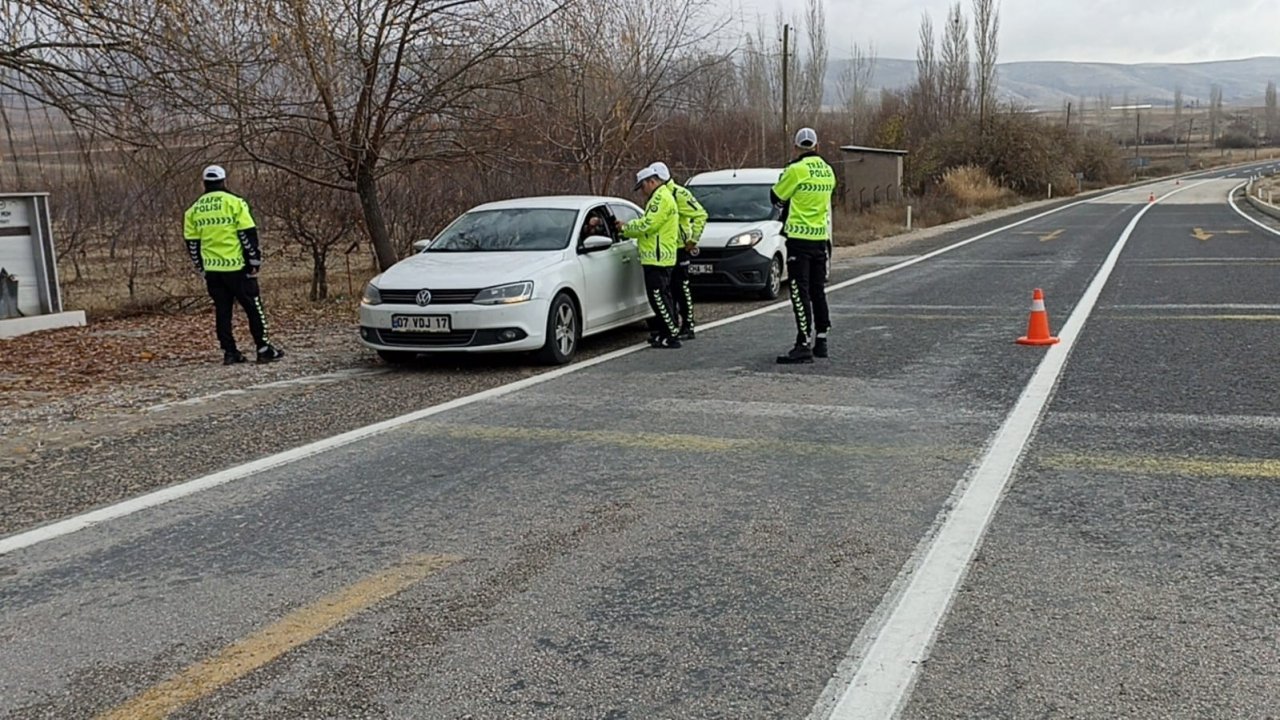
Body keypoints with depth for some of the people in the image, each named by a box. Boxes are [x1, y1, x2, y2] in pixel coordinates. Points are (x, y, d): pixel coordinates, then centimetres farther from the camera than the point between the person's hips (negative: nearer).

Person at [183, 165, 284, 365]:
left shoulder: (194, 210, 8)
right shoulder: (234, 203, -7)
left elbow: (192, 242, 11)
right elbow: (248, 235, -10)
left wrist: (200, 267, 20)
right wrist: (254, 262, -3)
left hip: (212, 270, 5)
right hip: (236, 266, -4)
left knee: (222, 310, 11)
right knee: (253, 307, 3)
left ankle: (229, 352, 11)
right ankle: (263, 349, 3)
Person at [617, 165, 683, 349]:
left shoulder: (661, 198, -13)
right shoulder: (661, 196, 22)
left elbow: (648, 224, -19)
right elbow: (647, 224, 20)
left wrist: (626, 228, -6)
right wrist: (627, 227, 9)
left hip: (657, 257, -11)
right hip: (660, 256, 11)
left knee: (659, 298, -9)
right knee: (661, 297, 15)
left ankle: (672, 337, -7)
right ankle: (664, 333, 22)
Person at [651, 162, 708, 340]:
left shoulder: (679, 194, -13)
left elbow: (700, 215, -14)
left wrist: (693, 240, -14)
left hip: (679, 247, -8)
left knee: (681, 287, -4)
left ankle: (688, 327, 2)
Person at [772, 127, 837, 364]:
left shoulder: (796, 170, -13)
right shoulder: (828, 171, 8)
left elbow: (776, 197, -3)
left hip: (799, 238, -7)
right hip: (821, 237, 7)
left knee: (800, 293, -7)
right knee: (818, 291, 14)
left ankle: (804, 345, -10)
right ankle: (821, 341, 21)